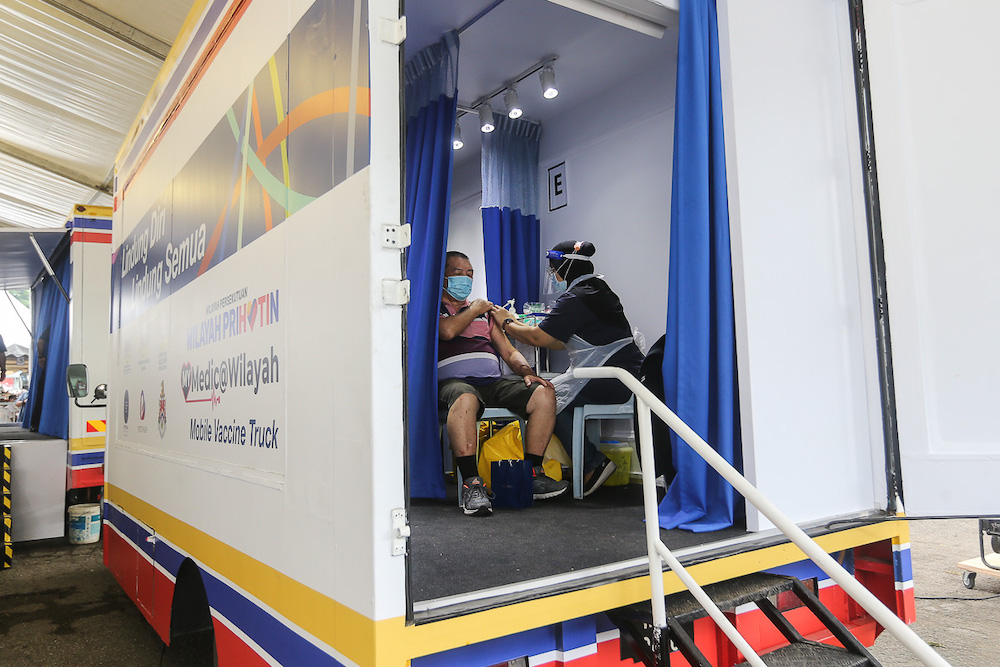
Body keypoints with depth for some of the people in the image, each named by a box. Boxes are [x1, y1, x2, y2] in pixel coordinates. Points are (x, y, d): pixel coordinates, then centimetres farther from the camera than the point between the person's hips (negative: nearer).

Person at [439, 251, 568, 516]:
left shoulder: (484, 312, 31)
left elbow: (509, 352, 24)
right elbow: (447, 330, -11)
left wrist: (527, 372, 3)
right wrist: (474, 310, 7)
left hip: (494, 382, 6)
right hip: (454, 381, -5)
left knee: (544, 392, -18)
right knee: (465, 399, -41)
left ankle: (532, 474, -14)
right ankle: (472, 483, -37)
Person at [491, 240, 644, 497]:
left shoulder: (574, 299, -13)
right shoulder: (598, 291, 19)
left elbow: (539, 338, -13)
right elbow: (561, 342, 20)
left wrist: (506, 323, 4)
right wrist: (516, 325, 22)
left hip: (611, 381, -10)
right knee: (552, 391, 9)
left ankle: (593, 464, -5)